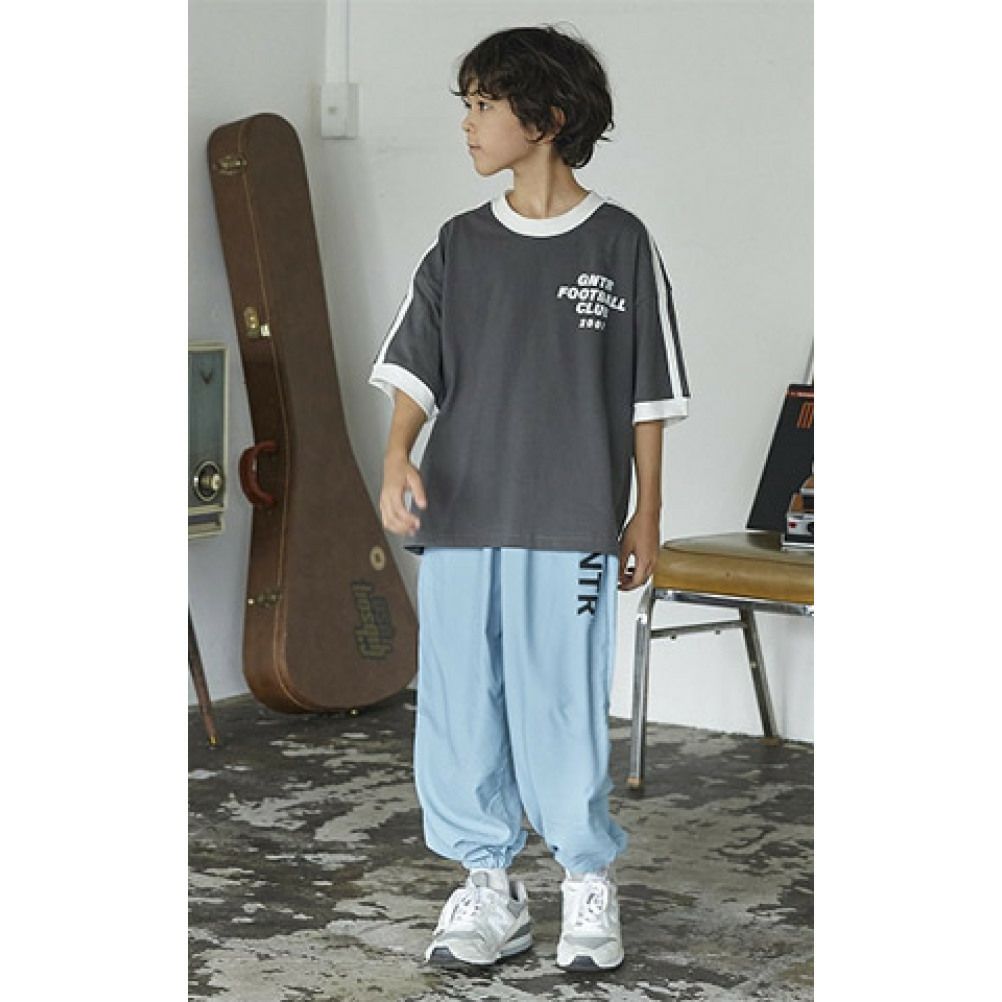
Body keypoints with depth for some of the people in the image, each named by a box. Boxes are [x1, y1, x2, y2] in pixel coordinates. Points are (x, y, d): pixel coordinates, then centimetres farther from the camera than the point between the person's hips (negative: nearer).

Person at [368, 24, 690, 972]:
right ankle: (487, 889, 19)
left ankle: (589, 887, 16)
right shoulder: (460, 247, 9)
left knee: (562, 712, -2)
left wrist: (646, 515, 3)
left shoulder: (620, 244, 1)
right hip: (459, 517, 4)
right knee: (459, 713, 5)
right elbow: (414, 371, 3)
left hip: (570, 527, -3)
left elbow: (647, 395, 4)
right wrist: (398, 460, -16)